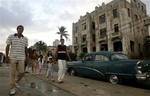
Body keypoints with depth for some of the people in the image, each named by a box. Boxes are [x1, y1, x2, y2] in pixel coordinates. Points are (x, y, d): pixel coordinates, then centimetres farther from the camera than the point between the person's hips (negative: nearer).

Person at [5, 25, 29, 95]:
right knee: (12, 73, 1)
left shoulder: (25, 39, 7)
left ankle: (15, 82, 31)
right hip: (12, 57, -2)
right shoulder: (11, 36, 1)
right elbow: (7, 47, -1)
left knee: (21, 72, 1)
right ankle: (13, 88, 14)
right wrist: (7, 57, -8)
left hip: (21, 58, 2)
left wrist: (27, 57, 6)